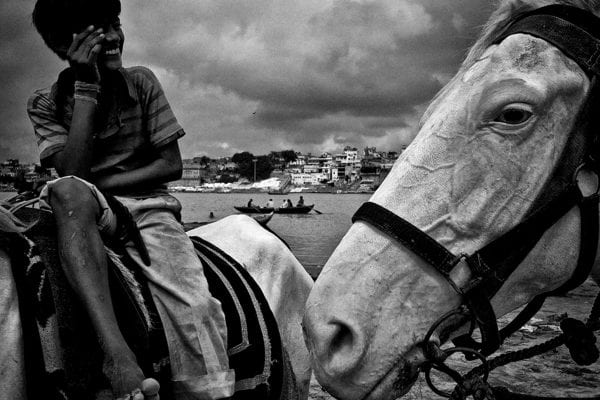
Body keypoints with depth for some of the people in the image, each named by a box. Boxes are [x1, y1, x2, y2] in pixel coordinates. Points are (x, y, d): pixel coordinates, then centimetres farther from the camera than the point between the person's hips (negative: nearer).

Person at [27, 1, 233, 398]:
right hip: (85, 213, 0)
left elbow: (172, 165, 0)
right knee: (66, 191, -39)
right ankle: (119, 361, -48)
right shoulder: (45, 104, 2)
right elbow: (70, 173, -14)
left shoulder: (141, 82, 3)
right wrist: (86, 88, -15)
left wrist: (99, 183, -10)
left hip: (149, 208, 0)